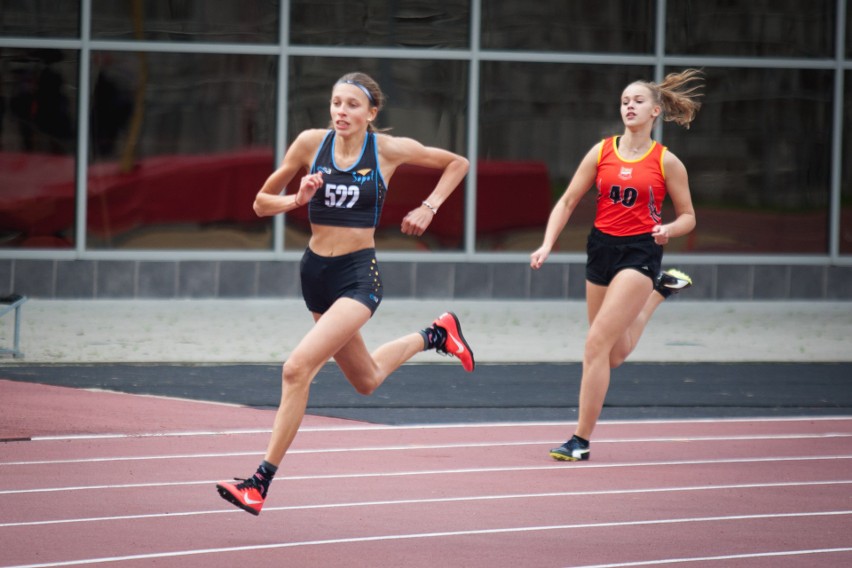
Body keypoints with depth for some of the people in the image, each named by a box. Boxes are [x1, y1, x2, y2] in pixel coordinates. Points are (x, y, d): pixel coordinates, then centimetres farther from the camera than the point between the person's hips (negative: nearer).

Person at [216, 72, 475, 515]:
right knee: (366, 380, 21)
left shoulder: (389, 149, -7)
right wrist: (297, 200, -14)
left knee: (298, 368, -22)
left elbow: (457, 163, 8)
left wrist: (428, 208, -4)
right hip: (316, 271, 5)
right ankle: (434, 335, 49)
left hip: (358, 275, -5)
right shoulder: (311, 143, -2)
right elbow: (262, 203, 6)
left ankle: (260, 482, -17)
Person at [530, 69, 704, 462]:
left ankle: (581, 440, -10)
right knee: (615, 354, 16)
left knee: (597, 342, -17)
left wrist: (669, 229, -17)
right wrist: (547, 245, -7)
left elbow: (688, 216, 5)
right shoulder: (601, 153, 3)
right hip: (601, 249, 5)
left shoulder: (666, 162, -4)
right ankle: (662, 287, 44)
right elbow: (567, 201, 5)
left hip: (640, 252, -5)